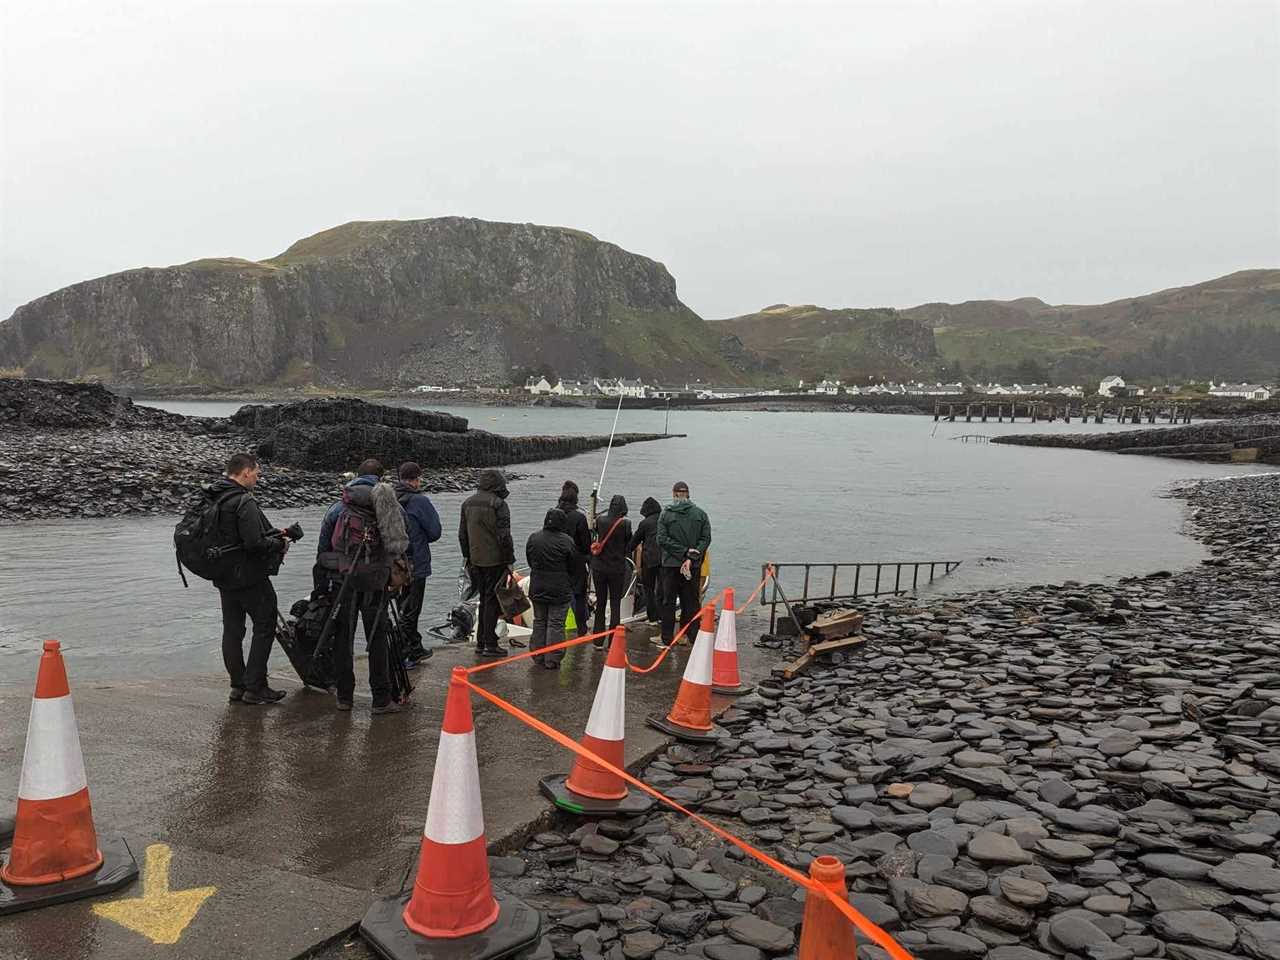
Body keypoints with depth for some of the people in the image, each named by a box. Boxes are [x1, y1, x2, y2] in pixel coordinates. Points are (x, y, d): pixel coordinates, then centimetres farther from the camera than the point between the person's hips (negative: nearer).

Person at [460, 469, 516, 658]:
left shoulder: (467, 503, 10)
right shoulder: (498, 504, -13)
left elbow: (462, 534, 15)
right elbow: (504, 536, -16)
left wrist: (466, 556, 22)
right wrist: (509, 560, -10)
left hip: (476, 561, 7)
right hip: (494, 561, -7)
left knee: (484, 600, 17)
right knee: (492, 600, -1)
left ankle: (480, 643, 21)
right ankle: (490, 645, 2)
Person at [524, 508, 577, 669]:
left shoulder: (533, 538, -1)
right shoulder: (566, 541, -14)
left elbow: (530, 562, 11)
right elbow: (573, 567, -4)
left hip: (537, 588, 4)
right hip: (560, 590, -4)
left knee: (539, 621, 16)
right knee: (556, 624, 2)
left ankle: (538, 656, 22)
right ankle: (552, 660, 2)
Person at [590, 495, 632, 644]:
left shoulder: (601, 521, -7)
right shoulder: (625, 524, -13)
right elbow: (629, 545, -4)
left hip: (599, 568, 2)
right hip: (617, 568, -2)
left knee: (600, 603, 13)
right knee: (615, 604, 7)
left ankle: (598, 640, 17)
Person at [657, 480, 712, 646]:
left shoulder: (666, 514, -3)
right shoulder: (700, 514, 2)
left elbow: (662, 539, -10)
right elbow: (706, 538, -5)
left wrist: (685, 552, -10)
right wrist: (691, 557, -11)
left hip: (670, 564, -1)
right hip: (694, 566, 1)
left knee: (668, 602, 7)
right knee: (690, 602, 9)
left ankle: (667, 638, 9)